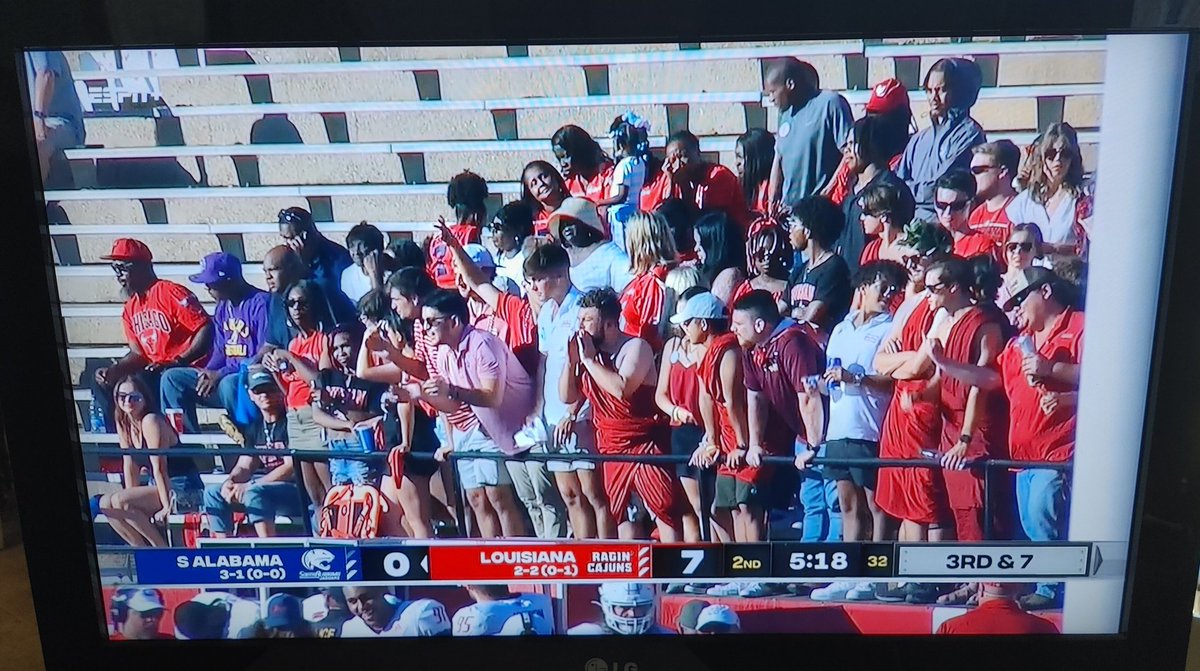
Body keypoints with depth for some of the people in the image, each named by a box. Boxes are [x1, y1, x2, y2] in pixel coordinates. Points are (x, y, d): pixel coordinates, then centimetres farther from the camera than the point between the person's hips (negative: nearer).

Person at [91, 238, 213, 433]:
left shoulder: (171, 292, -12)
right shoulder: (129, 310, 14)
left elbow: (207, 330, -20)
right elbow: (138, 354, 14)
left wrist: (177, 363, -27)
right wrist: (114, 370, -6)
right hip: (156, 372, 9)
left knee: (169, 378, -37)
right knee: (103, 381, 5)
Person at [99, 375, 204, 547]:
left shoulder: (151, 421, -16)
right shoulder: (123, 424, 8)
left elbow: (159, 467, -19)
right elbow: (130, 465, 8)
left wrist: (167, 506, -20)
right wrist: (131, 500, 1)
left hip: (183, 491, -9)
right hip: (158, 487, 9)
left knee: (119, 500, -21)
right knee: (105, 503, -1)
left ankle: (162, 549, -10)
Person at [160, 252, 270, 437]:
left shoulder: (261, 303, -15)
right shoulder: (222, 307, 14)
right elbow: (220, 351, 16)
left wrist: (221, 374, -19)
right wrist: (208, 373, -6)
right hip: (225, 376, 9)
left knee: (229, 384, -38)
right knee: (172, 378, -1)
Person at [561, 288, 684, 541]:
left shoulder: (636, 347, -10)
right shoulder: (586, 352, 9)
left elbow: (621, 389, -25)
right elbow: (568, 396, 7)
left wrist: (589, 359, -17)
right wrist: (571, 360, -6)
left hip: (646, 443, -7)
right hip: (612, 448, 7)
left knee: (664, 510, -7)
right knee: (621, 514, 12)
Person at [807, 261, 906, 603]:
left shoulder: (890, 329, -1)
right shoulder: (840, 330, 19)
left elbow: (894, 379, -13)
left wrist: (856, 378, -21)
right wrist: (824, 381, 7)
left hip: (870, 430, -6)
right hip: (838, 429, 7)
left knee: (876, 505, -1)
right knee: (849, 505, 10)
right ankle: (849, 576, 15)